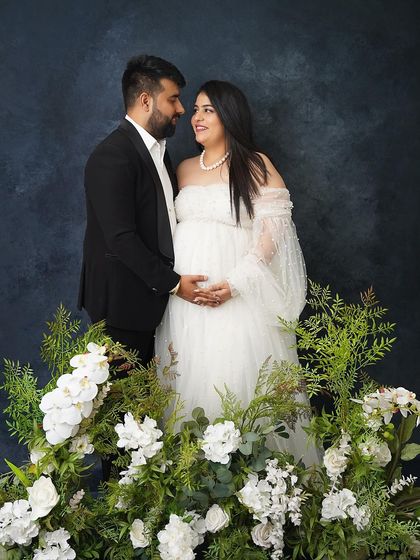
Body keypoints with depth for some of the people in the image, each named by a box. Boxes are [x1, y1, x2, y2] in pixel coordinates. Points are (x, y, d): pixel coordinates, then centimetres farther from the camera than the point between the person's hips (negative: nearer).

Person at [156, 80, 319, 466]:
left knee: (237, 380, -3)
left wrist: (234, 284, -19)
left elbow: (274, 232, -9)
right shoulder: (185, 169, 14)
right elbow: (170, 229, 17)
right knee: (190, 379, 7)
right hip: (184, 294, 5)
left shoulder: (255, 165, -1)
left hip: (237, 296, -4)